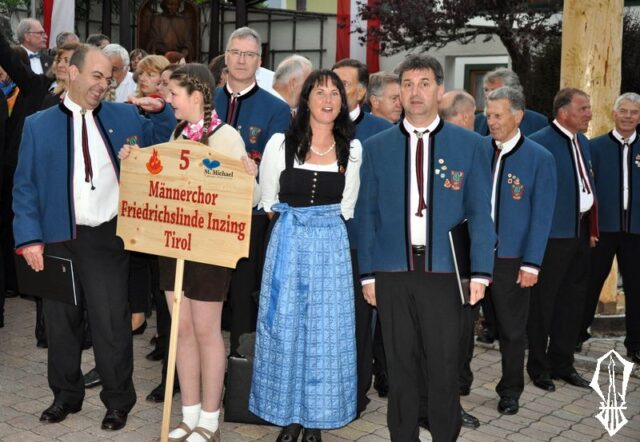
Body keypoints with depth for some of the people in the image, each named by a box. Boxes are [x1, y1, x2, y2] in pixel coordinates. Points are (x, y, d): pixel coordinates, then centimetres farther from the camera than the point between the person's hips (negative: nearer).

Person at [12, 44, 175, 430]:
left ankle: (118, 400, 19)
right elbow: (25, 187, 2)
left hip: (109, 237, -1)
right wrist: (30, 237, -8)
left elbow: (164, 143, 12)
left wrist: (161, 110, -7)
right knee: (61, 321, 13)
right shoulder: (38, 125, 3)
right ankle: (66, 395, 31)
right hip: (59, 239, 1)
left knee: (111, 321, 2)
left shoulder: (124, 116, 6)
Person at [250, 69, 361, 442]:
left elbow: (346, 208, 12)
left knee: (327, 331, 3)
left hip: (331, 246, 1)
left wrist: (323, 225, 10)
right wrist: (294, 221, 10)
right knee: (285, 328, 4)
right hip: (288, 243, -1)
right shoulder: (281, 143, -3)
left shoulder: (352, 149, 2)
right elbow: (267, 202, 5)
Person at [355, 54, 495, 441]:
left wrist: (481, 272, -5)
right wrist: (368, 273, 1)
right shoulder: (377, 147, 7)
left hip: (445, 270, -1)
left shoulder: (470, 144, 4)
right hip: (393, 273, 1)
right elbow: (366, 214, 6)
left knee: (445, 366, 5)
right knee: (401, 367, 10)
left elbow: (480, 214, 2)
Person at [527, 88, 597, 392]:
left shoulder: (583, 142, 13)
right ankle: (538, 367, 17)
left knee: (573, 300, 14)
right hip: (552, 234, -8)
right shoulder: (540, 142, -14)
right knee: (543, 302, 4)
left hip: (580, 233, 8)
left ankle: (562, 363, 28)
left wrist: (592, 228, 14)